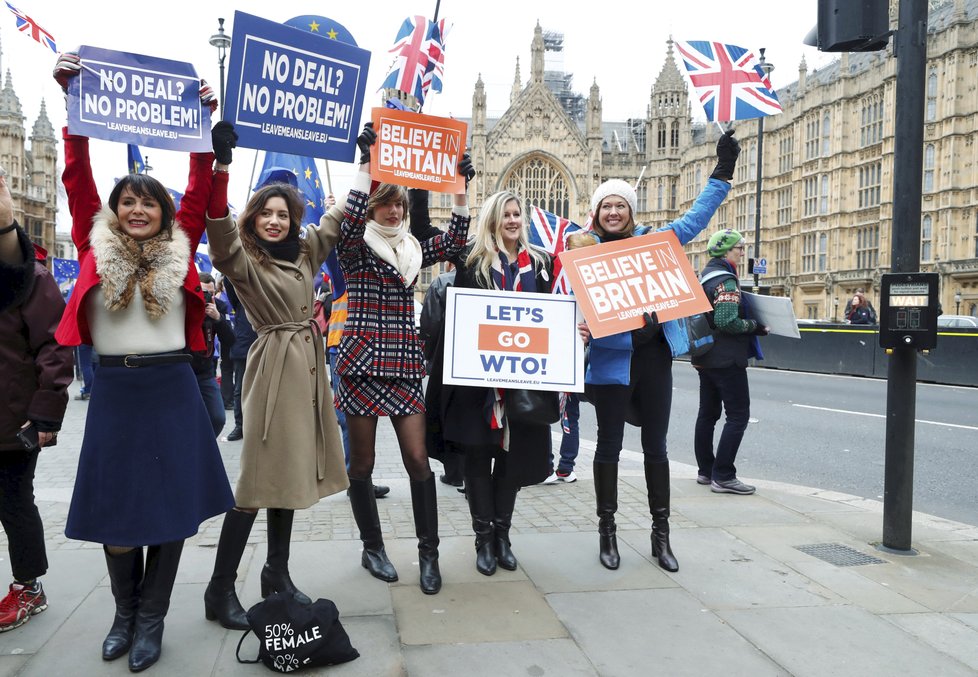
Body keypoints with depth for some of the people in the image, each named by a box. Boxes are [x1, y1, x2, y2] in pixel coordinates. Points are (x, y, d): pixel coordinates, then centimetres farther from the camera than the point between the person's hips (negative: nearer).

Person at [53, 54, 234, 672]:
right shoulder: (96, 244, 5)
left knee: (170, 503, 5)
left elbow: (201, 187, 0)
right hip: (113, 390, 1)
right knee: (113, 506, 9)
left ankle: (151, 621, 20)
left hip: (172, 388, 0)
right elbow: (78, 176, 1)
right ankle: (124, 613, 29)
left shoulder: (181, 247, 4)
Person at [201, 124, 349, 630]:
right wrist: (220, 165, -39)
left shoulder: (306, 252, 12)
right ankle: (220, 590, 4)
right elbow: (219, 225, -27)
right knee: (258, 478, -7)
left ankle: (277, 574, 25)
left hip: (308, 365, 7)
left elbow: (336, 217, 24)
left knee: (291, 472, 12)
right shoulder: (241, 260, -7)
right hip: (272, 366, -7)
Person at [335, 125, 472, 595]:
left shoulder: (413, 249, 14)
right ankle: (372, 547, 22)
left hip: (403, 363, 3)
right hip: (362, 360, -3)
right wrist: (367, 162, -24)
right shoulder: (355, 247, 1)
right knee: (362, 462, 6)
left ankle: (428, 552, 7)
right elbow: (351, 218, -19)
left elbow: (454, 243, 2)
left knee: (418, 458, -3)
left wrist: (460, 188, -4)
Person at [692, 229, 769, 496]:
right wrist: (756, 326, -13)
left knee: (707, 413, 14)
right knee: (738, 415, -5)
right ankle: (723, 476, -6)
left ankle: (705, 470, 22)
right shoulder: (725, 280, -16)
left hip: (704, 358, 10)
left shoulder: (705, 276, 15)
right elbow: (727, 321, -26)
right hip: (727, 360, -10)